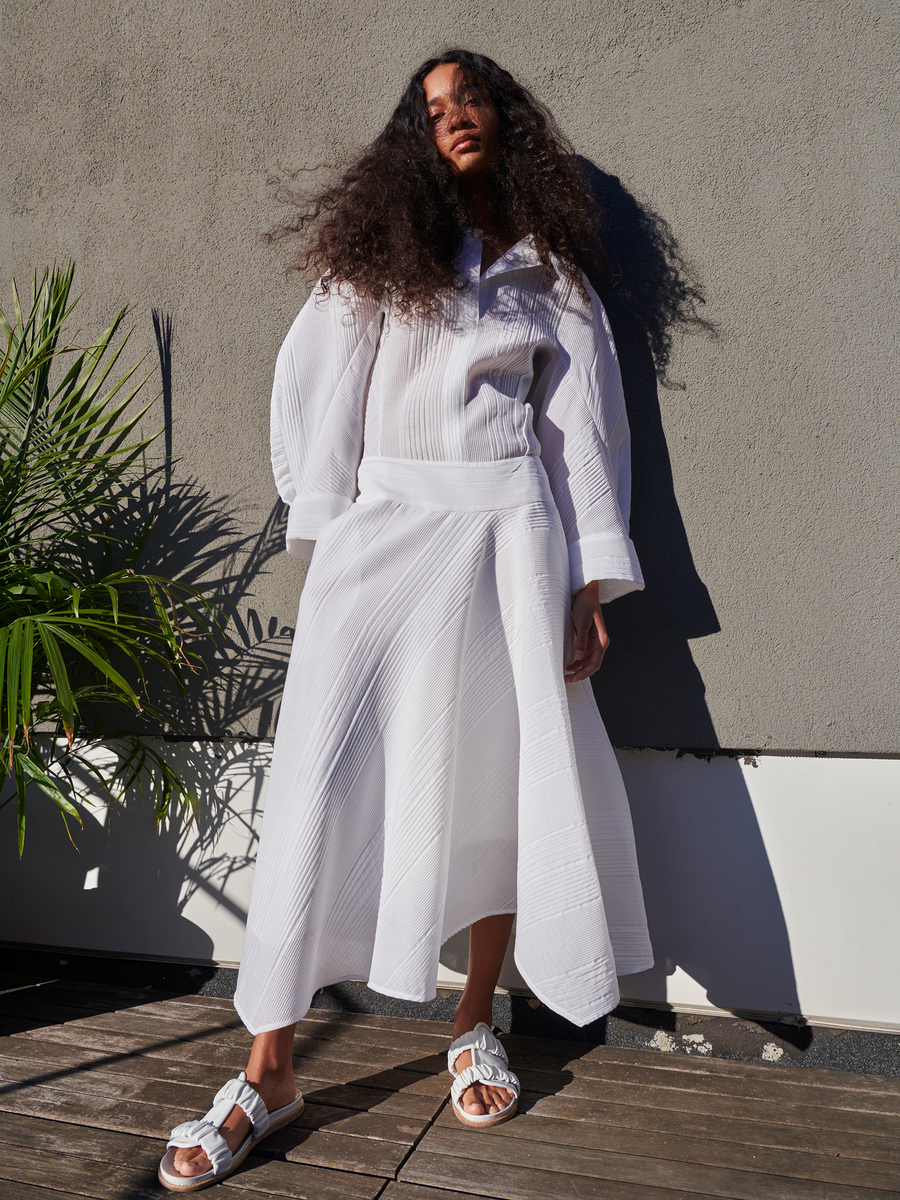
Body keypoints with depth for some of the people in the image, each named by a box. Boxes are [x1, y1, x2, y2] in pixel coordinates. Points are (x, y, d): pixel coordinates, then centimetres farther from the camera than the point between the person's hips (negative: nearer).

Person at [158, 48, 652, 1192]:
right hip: (382, 530, 0)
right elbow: (316, 391, 9)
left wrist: (590, 585, 2)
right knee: (324, 777, -9)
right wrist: (321, 539, -2)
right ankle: (269, 1067, -1)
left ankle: (476, 1025, 20)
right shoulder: (381, 251, 16)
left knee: (502, 777, 1)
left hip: (508, 536, 1)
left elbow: (582, 431, 12)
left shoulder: (551, 276, 18)